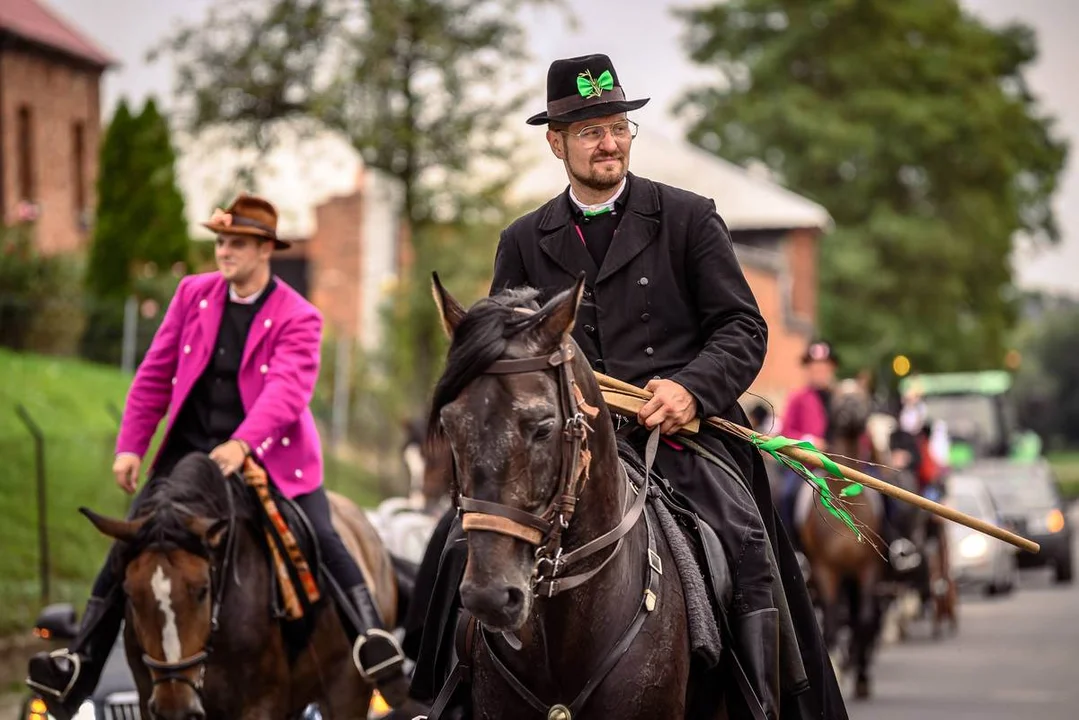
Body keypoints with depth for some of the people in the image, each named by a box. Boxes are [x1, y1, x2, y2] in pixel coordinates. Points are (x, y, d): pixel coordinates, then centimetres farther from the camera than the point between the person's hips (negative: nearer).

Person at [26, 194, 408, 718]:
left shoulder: (298, 318, -9)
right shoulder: (194, 294, 3)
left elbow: (288, 388, -24)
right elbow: (155, 375, 8)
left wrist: (242, 444, -40)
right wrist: (131, 447, 2)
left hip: (269, 454, -3)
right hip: (190, 448, 3)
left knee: (319, 538, -20)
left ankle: (370, 638, -14)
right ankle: (78, 664, -2)